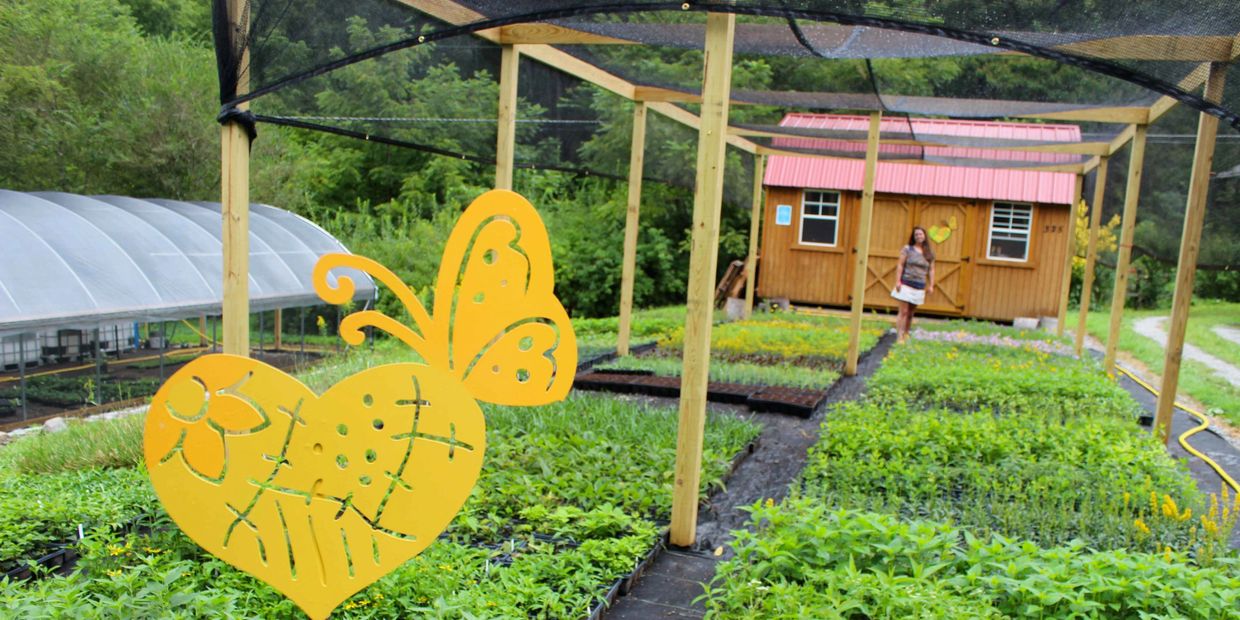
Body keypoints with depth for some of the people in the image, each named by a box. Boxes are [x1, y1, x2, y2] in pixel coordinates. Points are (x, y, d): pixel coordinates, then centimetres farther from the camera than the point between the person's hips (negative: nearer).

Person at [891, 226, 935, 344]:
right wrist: (897, 281, -11)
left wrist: (931, 285, 4)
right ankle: (899, 337, -7)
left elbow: (931, 270, 11)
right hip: (906, 285, -3)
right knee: (904, 312, -7)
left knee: (911, 313, 8)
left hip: (919, 287, 3)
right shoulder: (907, 249, -1)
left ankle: (906, 335, 15)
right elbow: (900, 265, -4)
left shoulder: (929, 253, 9)